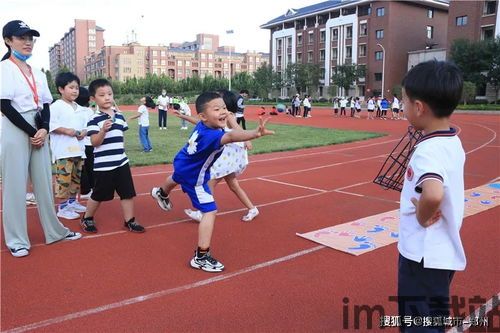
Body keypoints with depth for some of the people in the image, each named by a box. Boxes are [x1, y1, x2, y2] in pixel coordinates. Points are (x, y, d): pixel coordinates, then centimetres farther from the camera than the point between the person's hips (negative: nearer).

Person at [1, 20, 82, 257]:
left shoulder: (38, 74, 14)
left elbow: (46, 106, 11)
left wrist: (44, 129, -7)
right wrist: (31, 132, -14)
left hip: (39, 131, 6)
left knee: (44, 182, 11)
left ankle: (55, 231, 21)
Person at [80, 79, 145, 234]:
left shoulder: (119, 116, 8)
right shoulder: (94, 120, -10)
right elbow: (95, 142, -16)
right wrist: (103, 130, -32)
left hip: (121, 162, 5)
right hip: (103, 165, -5)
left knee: (128, 193, 7)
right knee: (99, 195, 8)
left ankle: (129, 221, 19)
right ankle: (87, 218, 30)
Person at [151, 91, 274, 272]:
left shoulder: (203, 125, -20)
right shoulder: (209, 135, -46)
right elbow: (230, 137, -68)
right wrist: (256, 133, -83)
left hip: (182, 164, 10)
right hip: (193, 176, -10)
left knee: (175, 179, 42)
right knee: (210, 211, -12)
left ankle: (161, 193, 79)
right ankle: (201, 257, -7)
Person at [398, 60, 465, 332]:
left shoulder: (428, 150, -25)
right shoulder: (453, 143, 4)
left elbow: (433, 195, -44)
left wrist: (421, 216, -24)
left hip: (424, 256, -9)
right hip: (443, 253, 9)